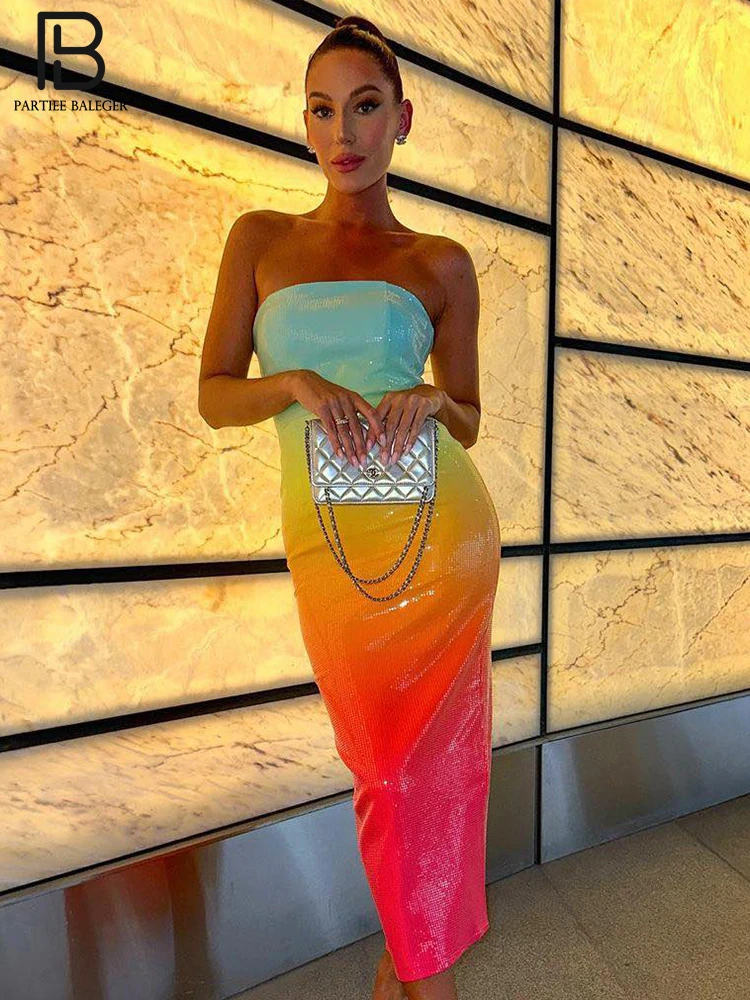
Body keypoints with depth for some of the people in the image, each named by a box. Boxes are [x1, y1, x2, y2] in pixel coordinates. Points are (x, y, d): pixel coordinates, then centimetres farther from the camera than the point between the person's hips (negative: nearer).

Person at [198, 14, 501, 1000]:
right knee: (378, 755, 14)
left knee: (435, 750, 11)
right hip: (328, 540, 1)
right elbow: (214, 396, 4)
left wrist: (429, 400, -12)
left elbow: (468, 423, 9)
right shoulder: (261, 238, 11)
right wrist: (295, 383, -14)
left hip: (440, 530, 0)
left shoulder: (439, 263, 8)